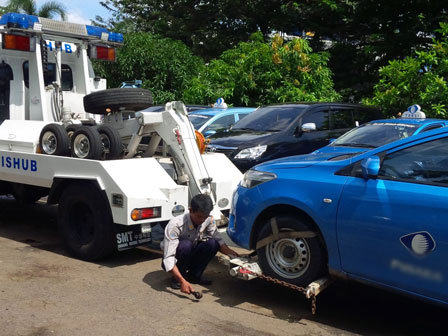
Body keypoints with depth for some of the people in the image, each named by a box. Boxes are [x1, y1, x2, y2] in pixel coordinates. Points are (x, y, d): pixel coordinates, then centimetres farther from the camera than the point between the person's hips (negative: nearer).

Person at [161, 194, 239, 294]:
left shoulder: (209, 220, -16)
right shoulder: (175, 225, -31)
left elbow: (218, 240, -9)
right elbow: (168, 258, -35)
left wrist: (231, 253, -30)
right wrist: (182, 281, -44)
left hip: (191, 256, 5)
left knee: (213, 243, -22)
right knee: (186, 245, -36)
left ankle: (194, 275, -4)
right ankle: (176, 278, -12)